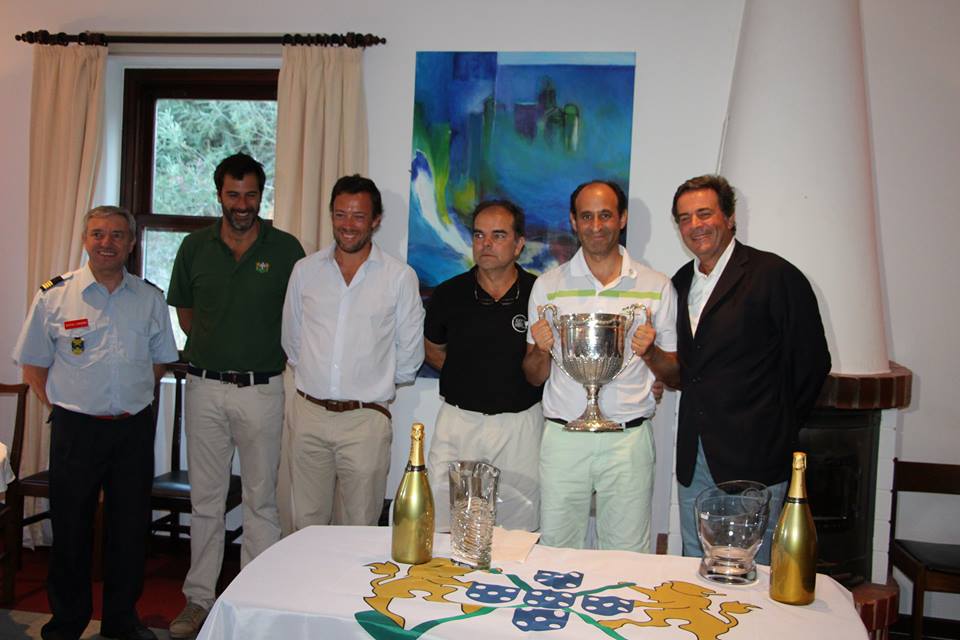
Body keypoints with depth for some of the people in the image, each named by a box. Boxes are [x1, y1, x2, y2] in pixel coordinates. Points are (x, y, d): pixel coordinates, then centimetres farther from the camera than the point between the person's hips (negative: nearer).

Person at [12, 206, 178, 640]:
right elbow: (33, 365, 4)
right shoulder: (54, 295, -1)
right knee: (71, 528, 7)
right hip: (76, 428, -2)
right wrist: (61, 407, -1)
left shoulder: (150, 298, 5)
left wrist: (133, 401, 9)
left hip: (134, 429, 2)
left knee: (131, 528, 9)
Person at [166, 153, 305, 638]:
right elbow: (184, 310, 16)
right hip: (204, 386, 3)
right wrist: (215, 347, 6)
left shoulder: (285, 249, -2)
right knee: (205, 498, 11)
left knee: (262, 499, 4)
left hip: (262, 388, -2)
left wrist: (272, 354, -2)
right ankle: (199, 597, 24)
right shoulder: (195, 247, 5)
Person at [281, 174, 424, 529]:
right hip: (308, 413, 3)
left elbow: (409, 353, 5)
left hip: (366, 418, -2)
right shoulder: (306, 270, 5)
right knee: (306, 524, 11)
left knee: (359, 529, 5)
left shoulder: (400, 277, -3)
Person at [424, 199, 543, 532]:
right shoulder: (448, 295, 1)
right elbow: (433, 349, 18)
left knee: (519, 535, 6)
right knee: (442, 528, 2)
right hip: (459, 420, 1)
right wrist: (467, 377, 7)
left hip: (521, 424, -1)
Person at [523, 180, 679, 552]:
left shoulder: (657, 287, 5)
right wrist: (543, 349, -11)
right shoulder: (548, 285, 7)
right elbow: (534, 376, 10)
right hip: (563, 438, 1)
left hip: (628, 439, 0)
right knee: (555, 556, 7)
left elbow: (675, 375, 8)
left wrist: (651, 352, -12)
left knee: (628, 559, 5)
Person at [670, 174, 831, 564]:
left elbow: (811, 362, -6)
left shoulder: (775, 275, -7)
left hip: (753, 460, -6)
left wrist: (777, 428, -2)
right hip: (694, 459, 6)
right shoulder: (681, 283, 13)